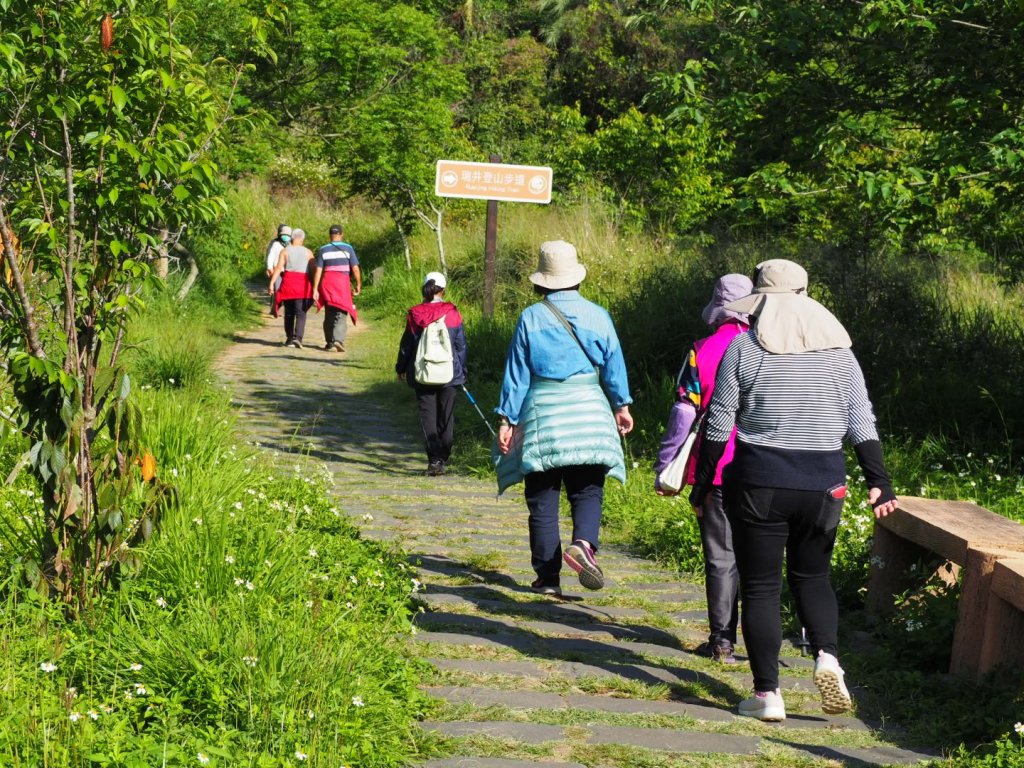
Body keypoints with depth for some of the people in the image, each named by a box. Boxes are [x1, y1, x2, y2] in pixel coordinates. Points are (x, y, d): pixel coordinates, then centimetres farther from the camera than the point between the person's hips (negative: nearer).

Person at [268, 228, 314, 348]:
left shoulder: (285, 251, 3)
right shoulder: (308, 252, 3)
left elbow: (278, 268, -7)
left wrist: (272, 283, -10)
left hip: (288, 283, 1)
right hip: (303, 284, -1)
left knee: (289, 313, 14)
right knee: (300, 313, -5)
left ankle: (289, 339, 20)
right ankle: (297, 337, -23)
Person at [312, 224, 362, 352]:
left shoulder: (322, 250, 3)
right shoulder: (348, 248, -1)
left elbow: (318, 270, -1)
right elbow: (355, 269, -4)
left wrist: (315, 289, -1)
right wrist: (358, 285, 8)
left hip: (327, 283, 2)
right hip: (343, 282, -2)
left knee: (329, 314, 15)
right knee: (341, 313, -3)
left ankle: (329, 342, 19)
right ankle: (338, 339, -23)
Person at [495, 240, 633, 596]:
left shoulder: (531, 318, 0)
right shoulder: (598, 316, 3)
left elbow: (517, 373, 1)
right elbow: (614, 365, 7)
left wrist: (506, 419, 4)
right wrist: (622, 405, 19)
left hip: (541, 410, 0)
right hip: (587, 408, 1)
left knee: (542, 499, 5)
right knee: (587, 491, 5)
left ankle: (548, 577, 5)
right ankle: (584, 543, -24)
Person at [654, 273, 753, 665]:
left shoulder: (703, 351, -5)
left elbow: (684, 415, -7)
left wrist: (665, 469, -1)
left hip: (717, 471, -2)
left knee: (721, 558, 5)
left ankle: (722, 641, 7)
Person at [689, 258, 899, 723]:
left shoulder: (744, 348, -4)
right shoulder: (838, 350, 5)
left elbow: (719, 424, -4)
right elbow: (861, 422, 1)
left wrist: (702, 483, 4)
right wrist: (878, 481, 2)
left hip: (757, 483, -3)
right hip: (822, 484, 3)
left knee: (759, 585, 5)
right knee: (811, 576, 19)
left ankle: (767, 694, 4)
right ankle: (827, 656, -5)